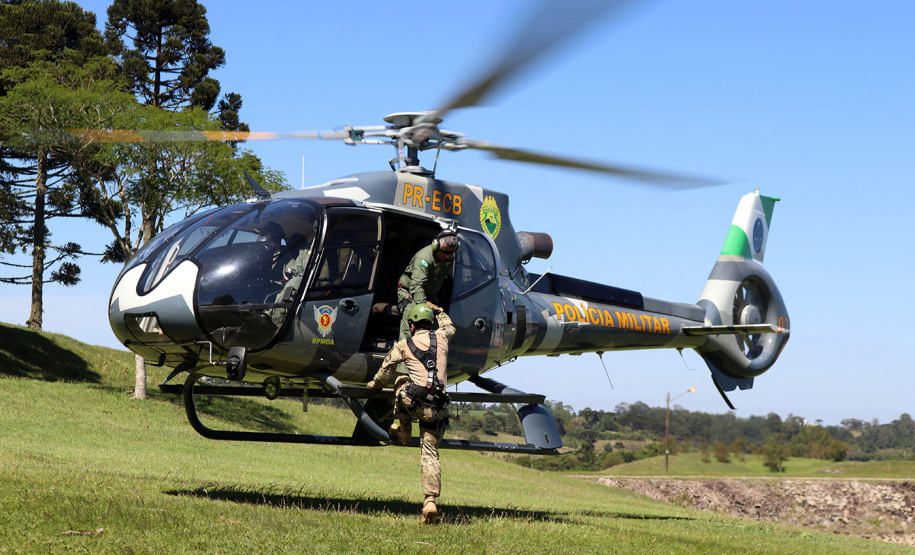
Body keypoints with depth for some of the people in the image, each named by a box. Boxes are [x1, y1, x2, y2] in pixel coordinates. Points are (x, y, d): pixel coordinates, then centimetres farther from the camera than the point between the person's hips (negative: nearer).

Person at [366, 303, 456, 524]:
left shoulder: (403, 345, 7)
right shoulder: (441, 337, 12)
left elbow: (386, 372, 17)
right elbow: (450, 326, 38)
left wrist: (374, 385, 37)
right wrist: (437, 310, 53)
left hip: (415, 402, -2)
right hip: (437, 408, 2)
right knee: (430, 452, 8)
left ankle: (401, 431, 33)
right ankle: (430, 500, -7)